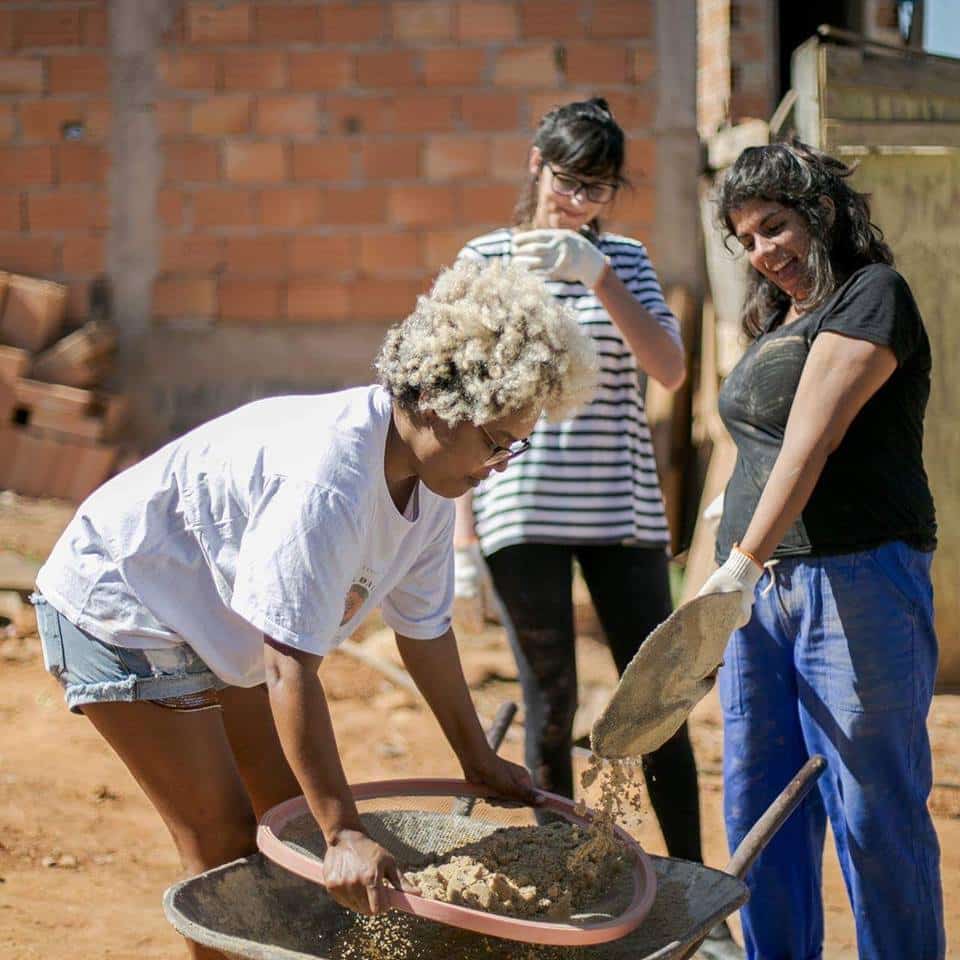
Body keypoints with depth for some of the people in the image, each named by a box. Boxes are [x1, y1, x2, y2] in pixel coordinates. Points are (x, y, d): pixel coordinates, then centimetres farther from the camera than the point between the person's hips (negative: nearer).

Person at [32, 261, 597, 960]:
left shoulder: (430, 479, -8)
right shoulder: (331, 483, -37)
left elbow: (425, 627, 5)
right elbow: (291, 668, -37)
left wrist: (478, 759, 11)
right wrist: (345, 833, -36)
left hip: (211, 625, 10)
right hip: (119, 608, -10)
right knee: (223, 843, -10)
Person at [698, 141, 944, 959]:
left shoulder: (872, 295, -7)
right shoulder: (779, 320, 20)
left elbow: (812, 438, -19)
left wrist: (744, 560, -27)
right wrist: (744, 565, 11)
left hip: (853, 577, -8)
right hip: (761, 585, 9)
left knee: (872, 808, -5)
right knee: (759, 807, 8)